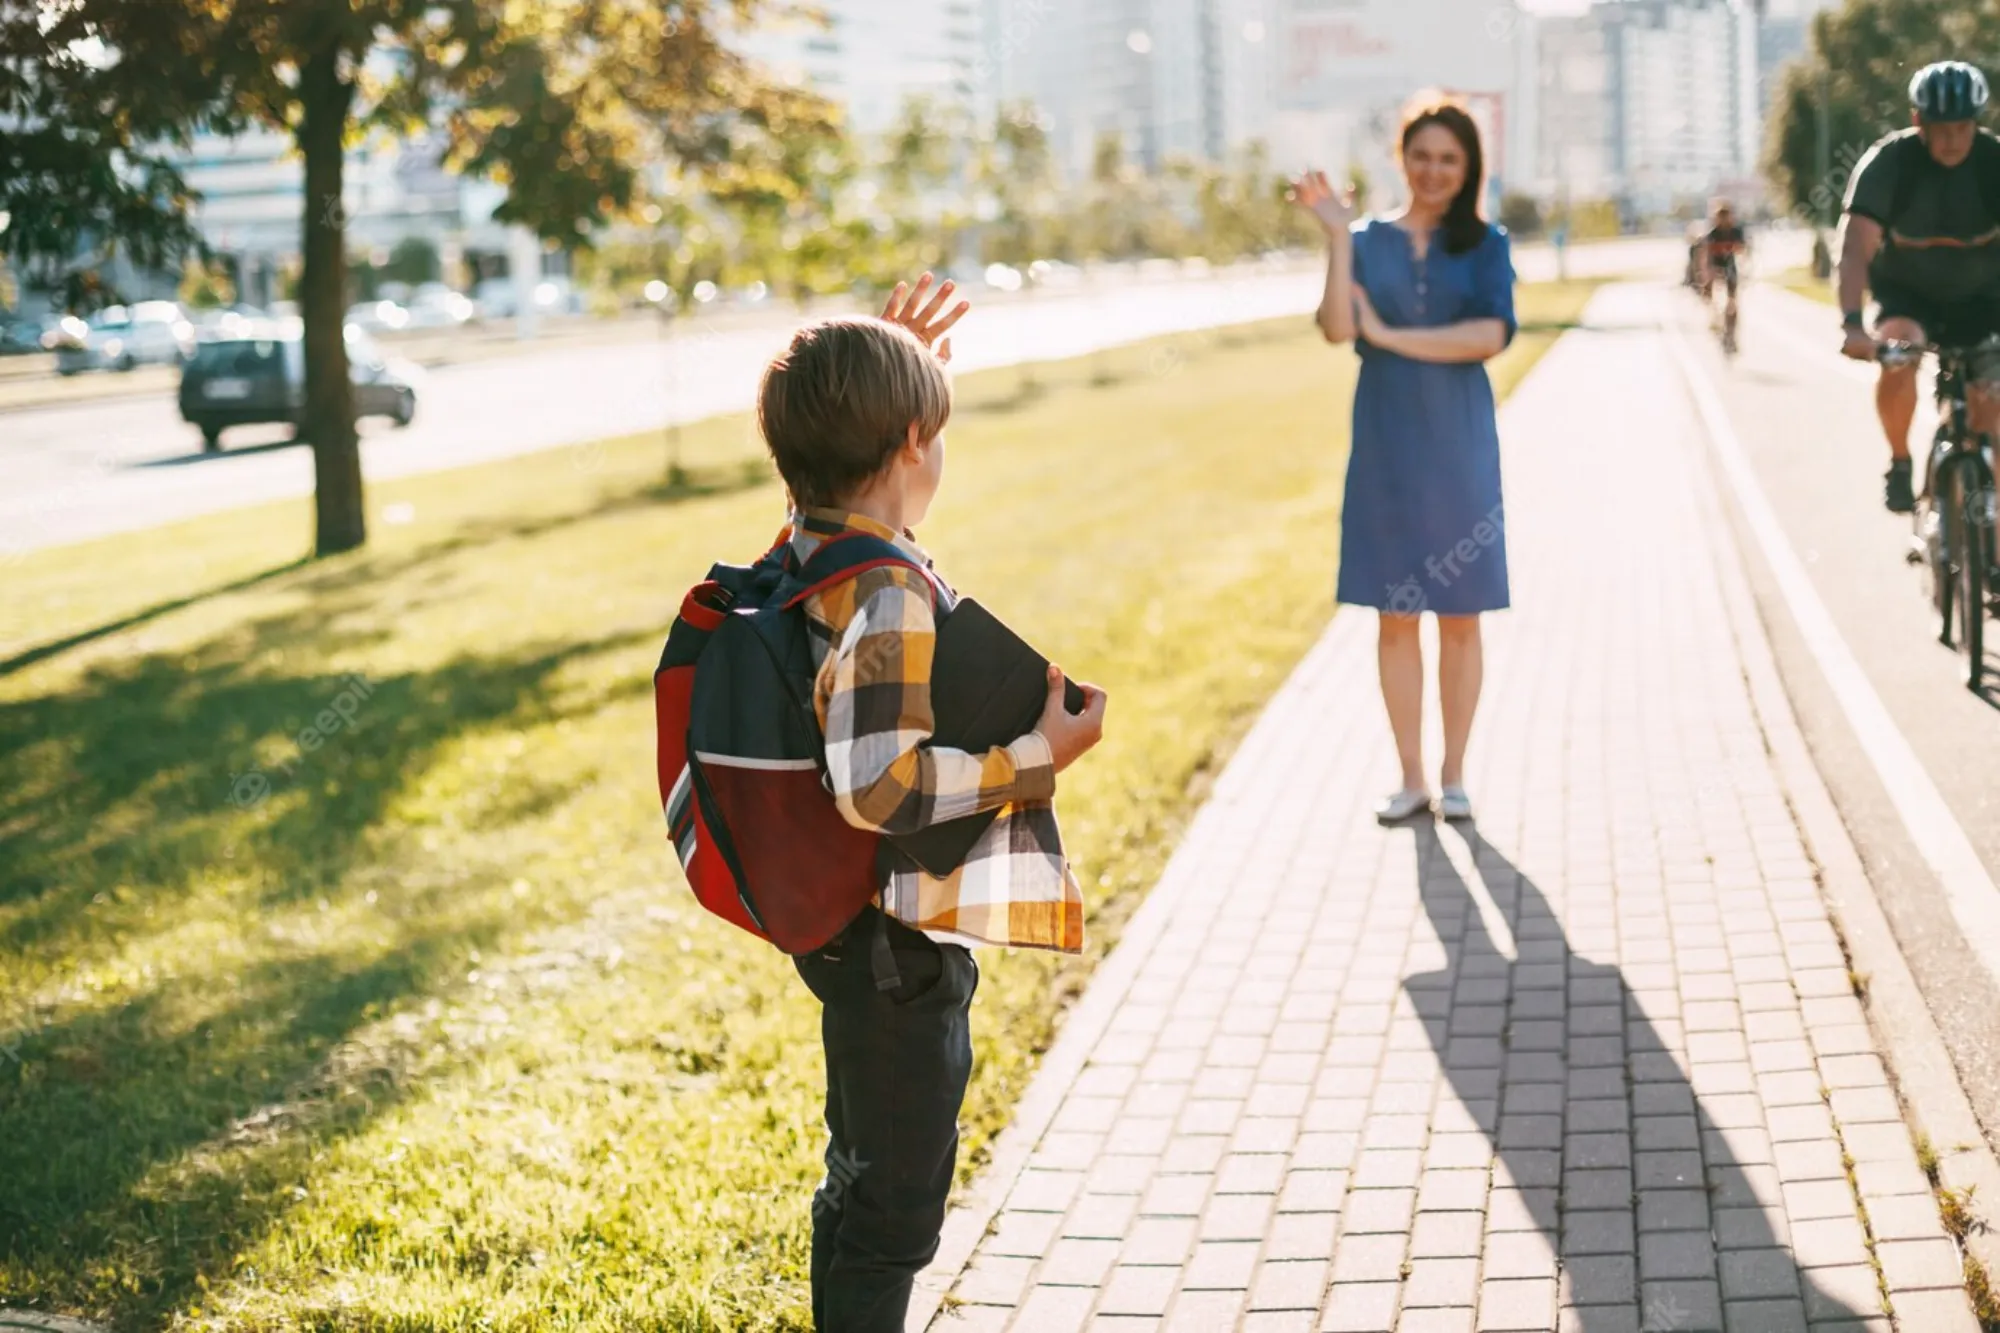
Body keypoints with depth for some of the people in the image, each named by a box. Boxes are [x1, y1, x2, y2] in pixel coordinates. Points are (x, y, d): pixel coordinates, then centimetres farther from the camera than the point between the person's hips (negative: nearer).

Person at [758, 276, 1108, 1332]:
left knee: (860, 1178, 24)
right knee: (899, 1205, 4)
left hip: (841, 924, 10)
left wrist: (880, 372, 22)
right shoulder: (890, 593, -26)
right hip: (899, 948, -10)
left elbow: (834, 470, 26)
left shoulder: (803, 550, 1)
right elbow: (879, 784, -34)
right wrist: (1040, 758, -26)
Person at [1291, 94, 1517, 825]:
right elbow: (1337, 328, -12)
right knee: (1395, 617, 5)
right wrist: (1337, 235, -17)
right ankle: (1411, 777, 15)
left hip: (1458, 446, -1)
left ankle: (1453, 774, 17)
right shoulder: (1367, 239, 4)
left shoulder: (1484, 244, 2)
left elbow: (1492, 335, -14)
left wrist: (1388, 335, -13)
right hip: (1386, 444, 1)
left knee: (1460, 617, 5)